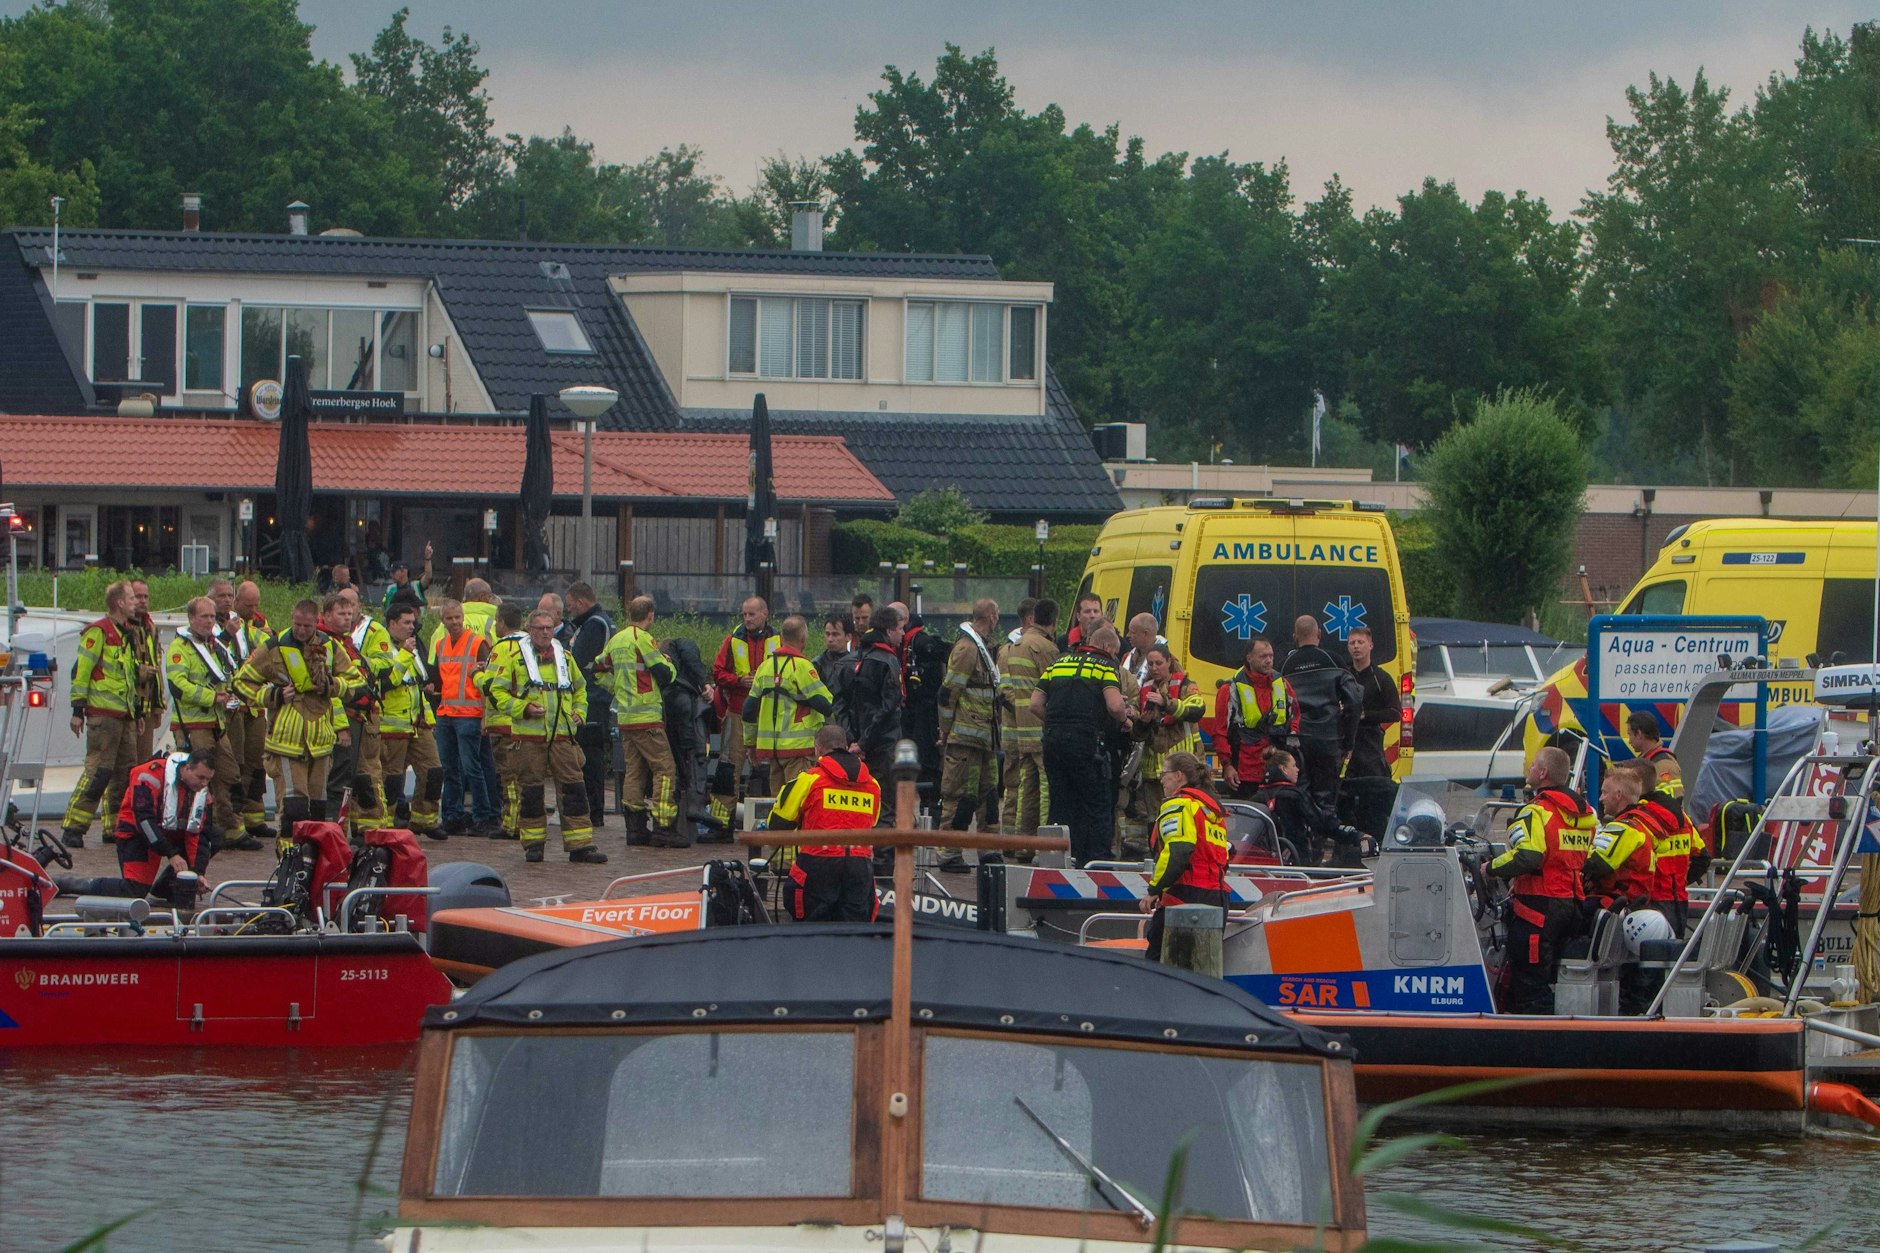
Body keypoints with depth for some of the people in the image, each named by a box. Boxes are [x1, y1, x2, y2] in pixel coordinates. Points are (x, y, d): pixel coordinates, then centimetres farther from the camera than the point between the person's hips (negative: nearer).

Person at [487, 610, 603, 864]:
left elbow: (579, 688, 29)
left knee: (573, 787, -3)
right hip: (529, 737, -3)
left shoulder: (565, 658, 14)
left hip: (562, 736, 3)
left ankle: (580, 845, -2)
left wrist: (579, 712, 12)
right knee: (532, 789, 2)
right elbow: (497, 690, -1)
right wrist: (523, 708, -12)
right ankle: (533, 843, 12)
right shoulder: (516, 659, 1)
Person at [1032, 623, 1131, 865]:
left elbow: (1036, 704, 11)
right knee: (1098, 805, 3)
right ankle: (1096, 860, -2)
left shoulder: (1057, 664, 17)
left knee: (1061, 803, 12)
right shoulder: (1104, 666, 1)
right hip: (1085, 741, -5)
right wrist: (1124, 720, 6)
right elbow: (1115, 706, -14)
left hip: (1053, 741, 5)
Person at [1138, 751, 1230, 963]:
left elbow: (1177, 852, -18)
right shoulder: (1213, 806, 23)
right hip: (1218, 896, 9)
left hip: (1187, 894, -9)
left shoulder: (1179, 804, -5)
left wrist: (1154, 890, -14)